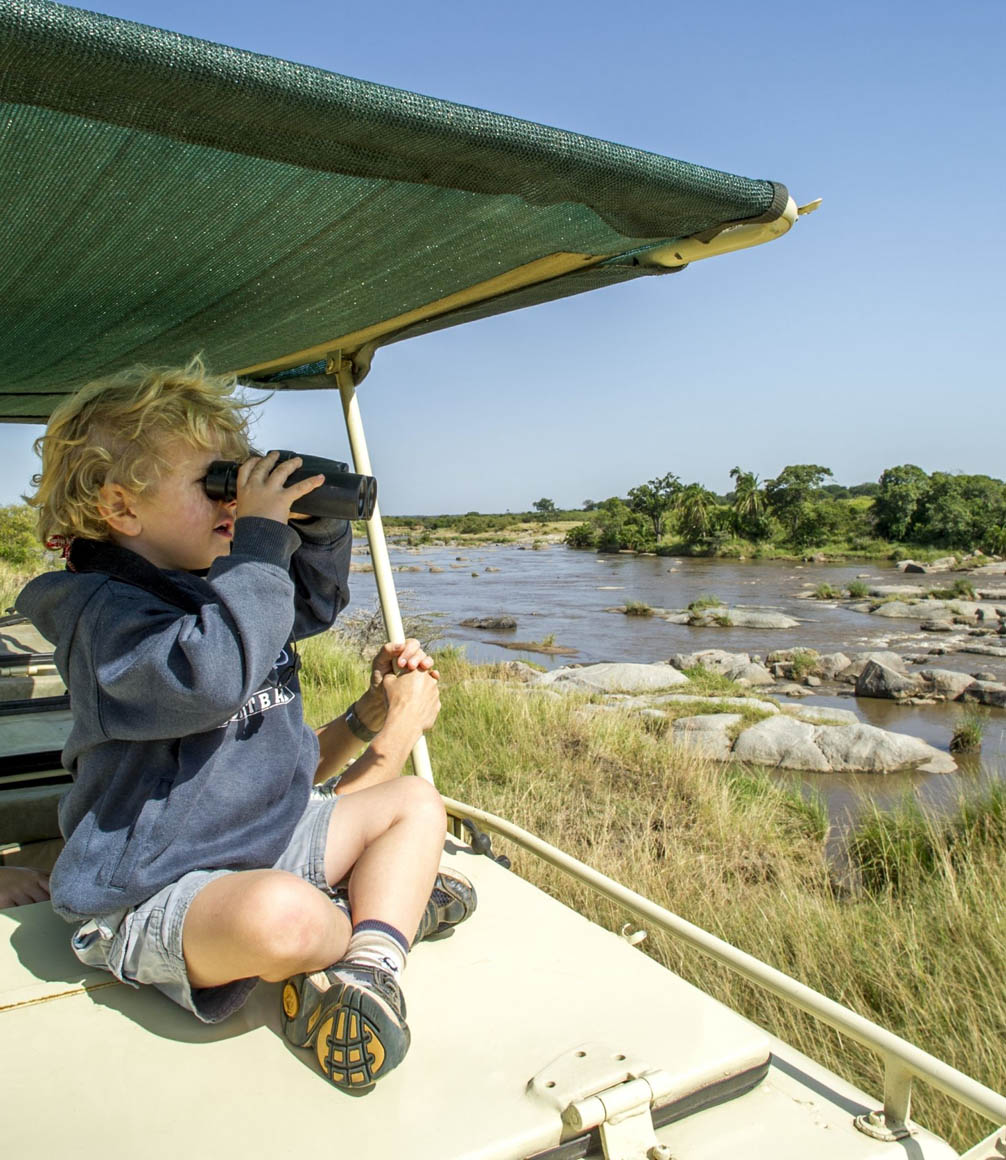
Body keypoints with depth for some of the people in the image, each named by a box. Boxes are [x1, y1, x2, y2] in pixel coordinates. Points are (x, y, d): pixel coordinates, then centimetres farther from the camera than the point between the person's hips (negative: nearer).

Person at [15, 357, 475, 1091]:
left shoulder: (212, 582, 10)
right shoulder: (105, 610, -18)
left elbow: (312, 608, 24)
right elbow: (211, 677, -37)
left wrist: (320, 523, 4)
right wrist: (260, 541, -29)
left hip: (271, 834, 9)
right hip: (157, 887, -9)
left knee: (418, 803, 10)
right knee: (279, 916, -39)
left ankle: (369, 967, -12)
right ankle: (388, 901, -4)